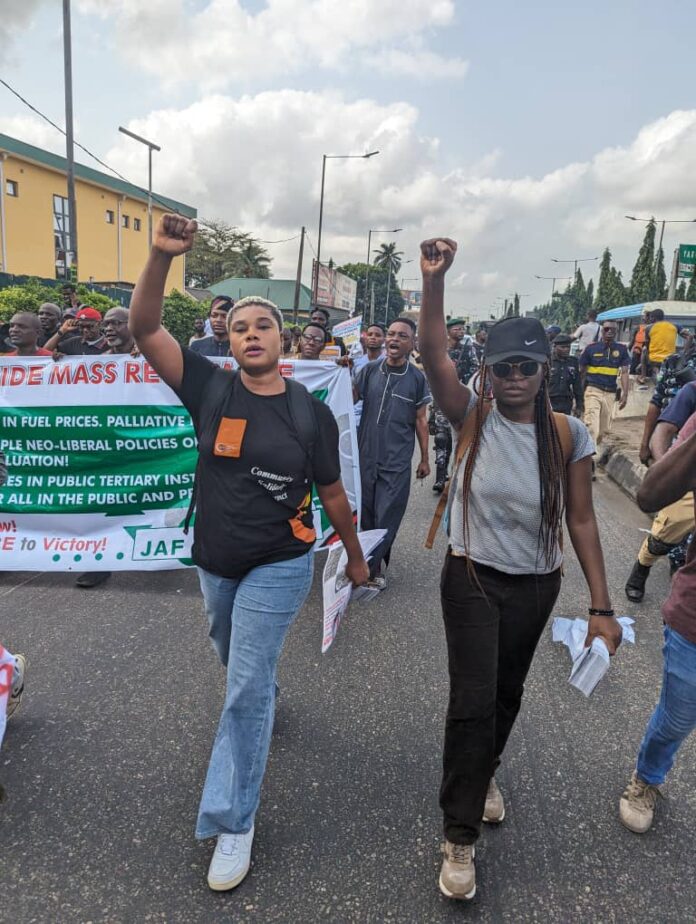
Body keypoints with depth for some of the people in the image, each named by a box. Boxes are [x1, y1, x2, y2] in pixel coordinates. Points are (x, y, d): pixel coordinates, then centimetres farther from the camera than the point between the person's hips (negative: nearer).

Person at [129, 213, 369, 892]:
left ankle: (233, 822, 14)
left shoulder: (310, 411, -10)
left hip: (278, 567, -3)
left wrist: (355, 555, 8)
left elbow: (331, 492, 0)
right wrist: (161, 256, -31)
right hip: (215, 561, 3)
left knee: (246, 689, -2)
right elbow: (145, 329, -18)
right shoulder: (210, 389, -8)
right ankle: (263, 702, 62)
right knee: (234, 660, 28)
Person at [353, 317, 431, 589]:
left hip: (397, 461, -2)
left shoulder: (417, 378, -1)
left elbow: (420, 420, 5)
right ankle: (376, 565, 29)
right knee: (366, 513, 11)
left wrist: (424, 459, 7)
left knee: (386, 518, -1)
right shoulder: (370, 370, 1)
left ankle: (369, 568, 11)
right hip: (366, 455, 2)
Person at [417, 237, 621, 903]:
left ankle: (484, 770, 52)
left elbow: (581, 520, -6)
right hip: (473, 580, -2)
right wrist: (434, 281, -38)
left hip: (537, 586, 3)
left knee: (507, 692, 21)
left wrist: (601, 606, -7)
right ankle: (460, 837, 15)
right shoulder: (472, 421, -11)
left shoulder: (567, 435, -8)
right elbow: (432, 358, -26)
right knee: (472, 701, -5)